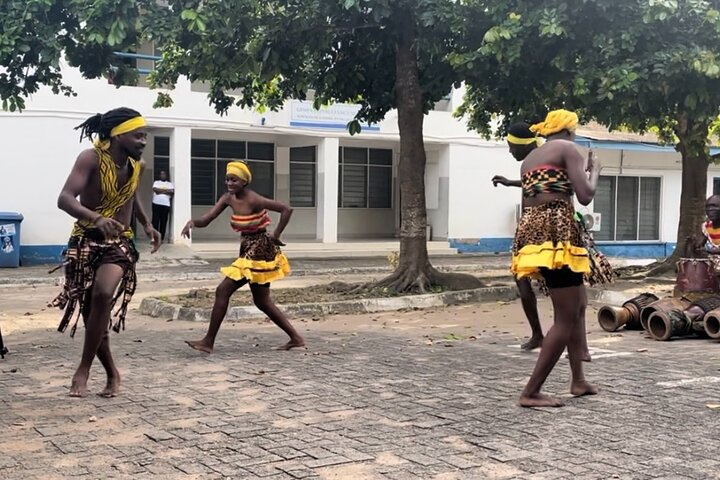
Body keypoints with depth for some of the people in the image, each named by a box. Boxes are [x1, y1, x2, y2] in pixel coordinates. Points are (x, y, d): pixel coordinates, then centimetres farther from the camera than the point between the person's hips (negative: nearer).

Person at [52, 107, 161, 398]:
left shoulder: (137, 165, 1)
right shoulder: (91, 159, -16)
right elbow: (64, 199, -30)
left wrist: (146, 224, 13)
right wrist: (95, 218, -47)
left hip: (119, 244, 2)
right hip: (86, 243, -2)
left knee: (103, 294, -27)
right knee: (91, 312, 3)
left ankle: (83, 369, -15)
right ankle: (112, 374, 25)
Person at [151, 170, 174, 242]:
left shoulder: (169, 184, 15)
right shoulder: (156, 182, 12)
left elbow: (172, 192, -2)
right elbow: (155, 190, -7)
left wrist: (160, 191, -6)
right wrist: (166, 191, -3)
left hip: (166, 204, 1)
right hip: (156, 203, -1)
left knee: (164, 221, -1)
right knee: (155, 220, -5)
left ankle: (161, 238, 3)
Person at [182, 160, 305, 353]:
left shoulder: (253, 200, -21)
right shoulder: (228, 199, 2)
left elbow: (286, 209, -26)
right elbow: (206, 220, -2)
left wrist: (276, 236, -20)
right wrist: (192, 222, -24)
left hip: (258, 252, -10)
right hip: (249, 250, 10)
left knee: (223, 291, -7)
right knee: (262, 301, 16)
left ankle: (208, 342, 2)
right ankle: (296, 338, 22)